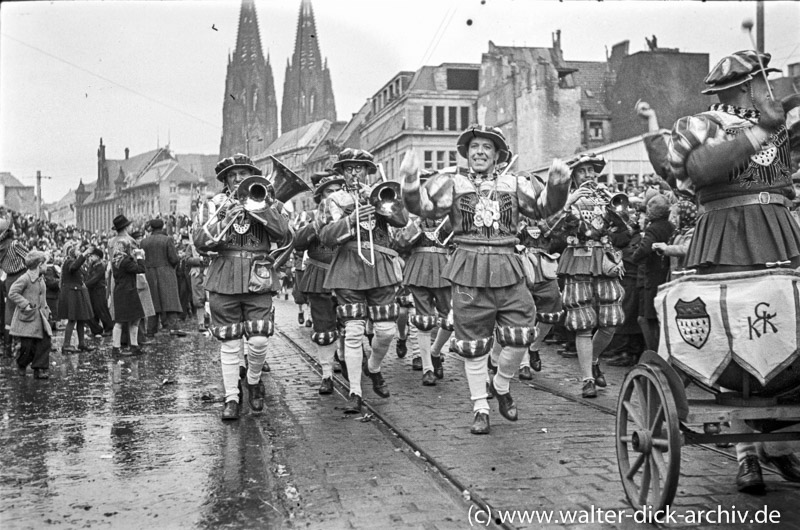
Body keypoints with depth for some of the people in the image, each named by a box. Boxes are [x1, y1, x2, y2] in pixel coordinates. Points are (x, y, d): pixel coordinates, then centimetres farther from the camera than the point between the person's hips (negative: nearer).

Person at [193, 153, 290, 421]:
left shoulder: (266, 201, 10)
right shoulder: (217, 205, 11)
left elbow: (281, 233, -9)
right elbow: (200, 242, -1)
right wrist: (225, 218, -14)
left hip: (257, 279, 0)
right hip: (224, 280, 1)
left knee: (258, 341, -8)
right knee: (229, 344, 1)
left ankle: (254, 381, 21)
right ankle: (231, 399, 12)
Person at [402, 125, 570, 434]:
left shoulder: (513, 183, 11)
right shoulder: (451, 182, 4)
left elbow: (545, 205, 9)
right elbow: (422, 206, -9)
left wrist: (558, 184, -11)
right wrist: (410, 182, -28)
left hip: (508, 271, 2)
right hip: (468, 271, -2)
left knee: (520, 337, -1)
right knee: (473, 345, 4)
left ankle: (501, 386, 28)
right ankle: (480, 408, 19)